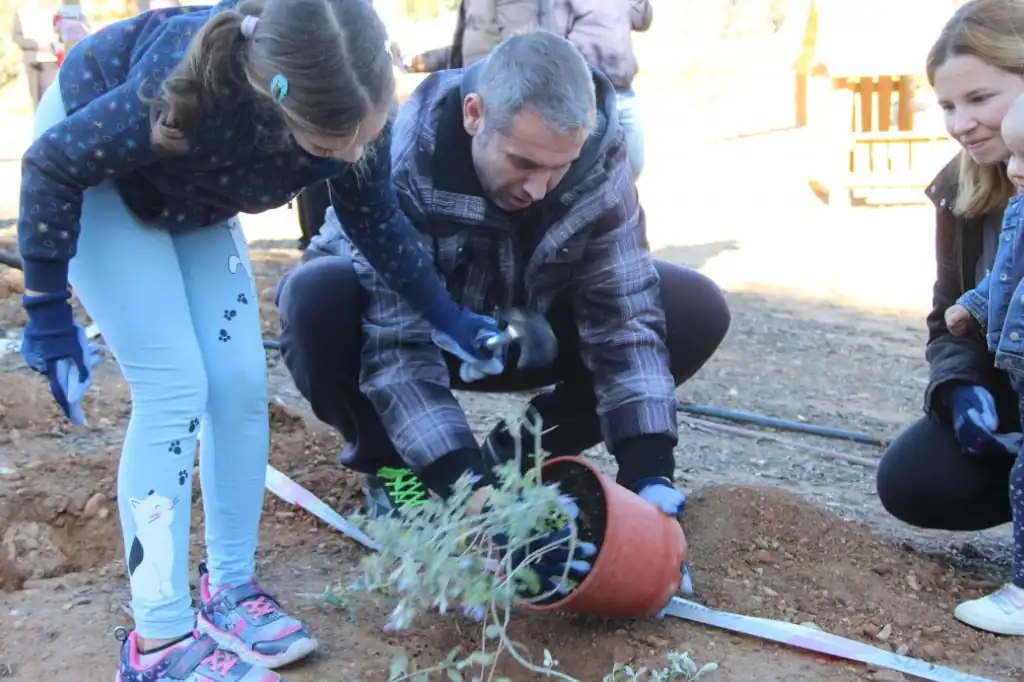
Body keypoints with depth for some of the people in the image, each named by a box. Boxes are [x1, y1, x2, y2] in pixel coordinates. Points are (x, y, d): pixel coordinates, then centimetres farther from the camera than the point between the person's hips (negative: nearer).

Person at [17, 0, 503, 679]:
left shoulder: (354, 110, -26)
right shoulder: (191, 93, -42)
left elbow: (378, 221, -5)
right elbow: (53, 166, -25)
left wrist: (452, 318, -6)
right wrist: (48, 313, -19)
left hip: (192, 197, 5)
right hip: (96, 170, -5)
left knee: (241, 381, -3)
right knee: (173, 386, -15)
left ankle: (230, 586, 15)